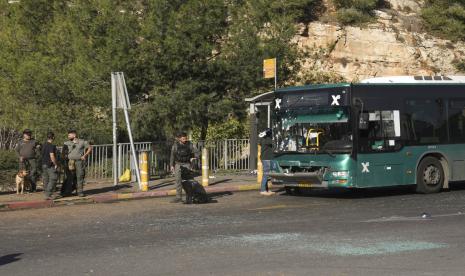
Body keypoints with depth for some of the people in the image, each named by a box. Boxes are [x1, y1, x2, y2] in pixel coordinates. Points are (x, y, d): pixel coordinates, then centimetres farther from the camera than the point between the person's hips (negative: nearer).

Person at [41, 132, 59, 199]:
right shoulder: (51, 146, -17)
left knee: (46, 180, 12)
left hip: (44, 164, 9)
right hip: (50, 165, -9)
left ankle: (46, 194, 17)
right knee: (53, 179, -5)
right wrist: (56, 164, -12)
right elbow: (52, 156, -22)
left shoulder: (44, 145, 10)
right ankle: (48, 194, -10)